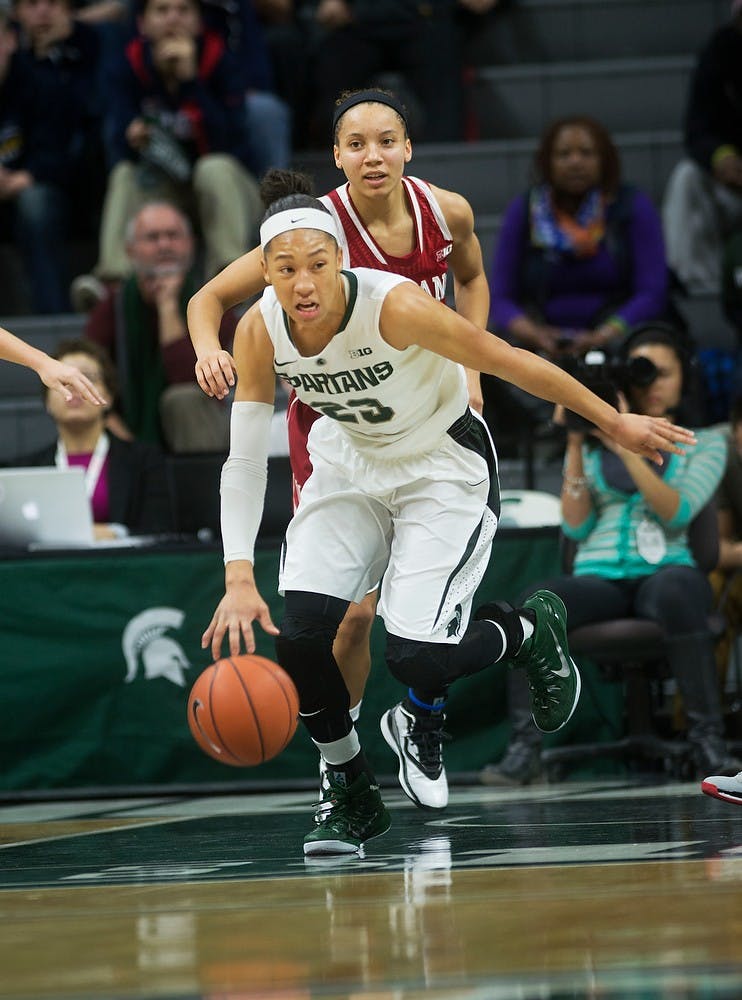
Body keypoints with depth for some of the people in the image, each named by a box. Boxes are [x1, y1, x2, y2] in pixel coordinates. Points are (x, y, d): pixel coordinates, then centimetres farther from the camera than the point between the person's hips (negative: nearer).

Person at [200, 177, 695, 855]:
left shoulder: (394, 306, -32)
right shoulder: (260, 333, -18)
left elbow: (512, 364, -21)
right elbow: (245, 461, -12)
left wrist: (616, 424, -11)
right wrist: (239, 578, -23)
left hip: (444, 468, -5)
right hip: (350, 462, 5)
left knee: (416, 656, -18)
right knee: (299, 634, -13)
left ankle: (529, 630, 17)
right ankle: (353, 801, 10)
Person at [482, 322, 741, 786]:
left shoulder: (705, 442, 13)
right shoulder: (594, 443, 17)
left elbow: (677, 512, -5)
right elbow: (575, 525, 7)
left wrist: (627, 448, -14)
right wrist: (576, 446, -1)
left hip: (666, 571, -2)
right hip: (599, 575, 2)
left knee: (675, 596, -41)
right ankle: (524, 746, -33)